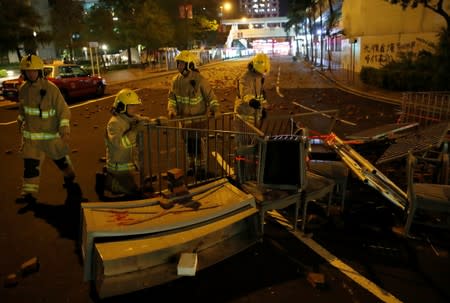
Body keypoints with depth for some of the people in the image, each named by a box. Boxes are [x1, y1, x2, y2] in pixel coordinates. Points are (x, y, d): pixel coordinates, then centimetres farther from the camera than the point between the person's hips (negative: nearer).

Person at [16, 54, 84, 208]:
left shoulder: (51, 88, -15)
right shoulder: (23, 89, 1)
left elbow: (63, 109, -15)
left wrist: (65, 127, -23)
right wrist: (20, 120, 30)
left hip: (51, 133, -3)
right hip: (31, 134, 3)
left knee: (61, 159, 13)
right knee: (30, 164, -1)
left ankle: (70, 179, 39)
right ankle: (29, 193, 6)